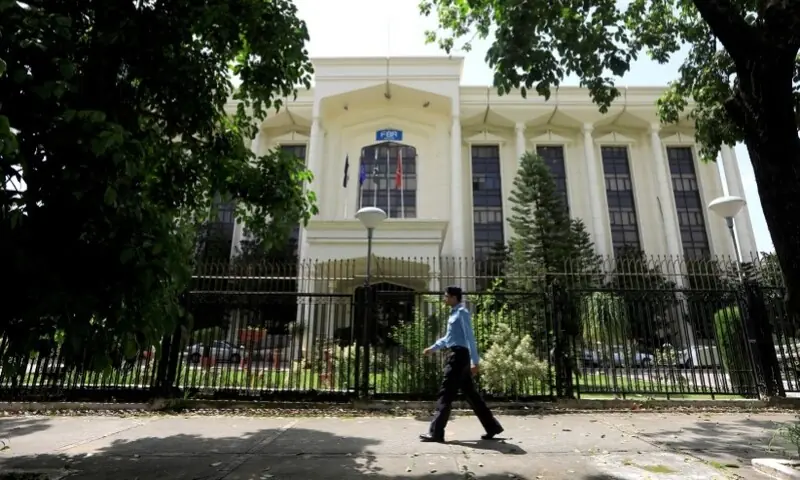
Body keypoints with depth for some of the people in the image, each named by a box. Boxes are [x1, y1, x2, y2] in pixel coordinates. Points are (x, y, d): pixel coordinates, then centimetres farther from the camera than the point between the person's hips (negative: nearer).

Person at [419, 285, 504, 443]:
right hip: (456, 355, 10)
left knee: (446, 394, -6)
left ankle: (435, 432, 0)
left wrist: (475, 361, -20)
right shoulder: (454, 313, 17)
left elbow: (470, 337, -16)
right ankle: (492, 427, 21)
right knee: (471, 394, 13)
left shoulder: (462, 313, -11)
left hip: (459, 355, -10)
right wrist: (433, 348, 27)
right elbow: (448, 337, 26)